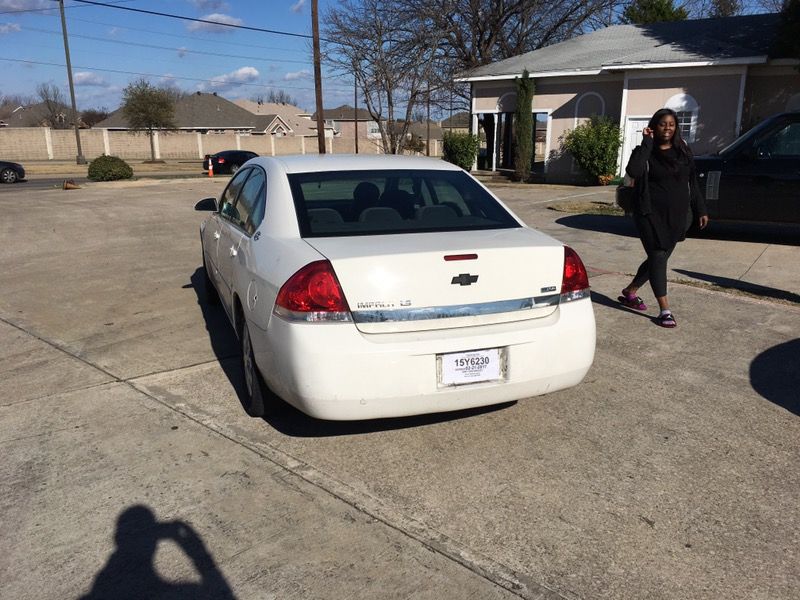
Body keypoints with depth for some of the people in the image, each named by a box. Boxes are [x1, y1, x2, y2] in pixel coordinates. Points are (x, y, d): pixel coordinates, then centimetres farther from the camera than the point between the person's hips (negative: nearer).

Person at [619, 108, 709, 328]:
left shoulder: (683, 151, 10)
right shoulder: (645, 151, -4)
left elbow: (692, 182, 14)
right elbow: (633, 171, -25)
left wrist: (700, 210, 11)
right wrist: (647, 143, -19)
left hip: (677, 215, 5)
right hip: (651, 214, -5)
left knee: (660, 257, 11)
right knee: (658, 257, -8)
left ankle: (630, 292, 31)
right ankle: (665, 310, -5)